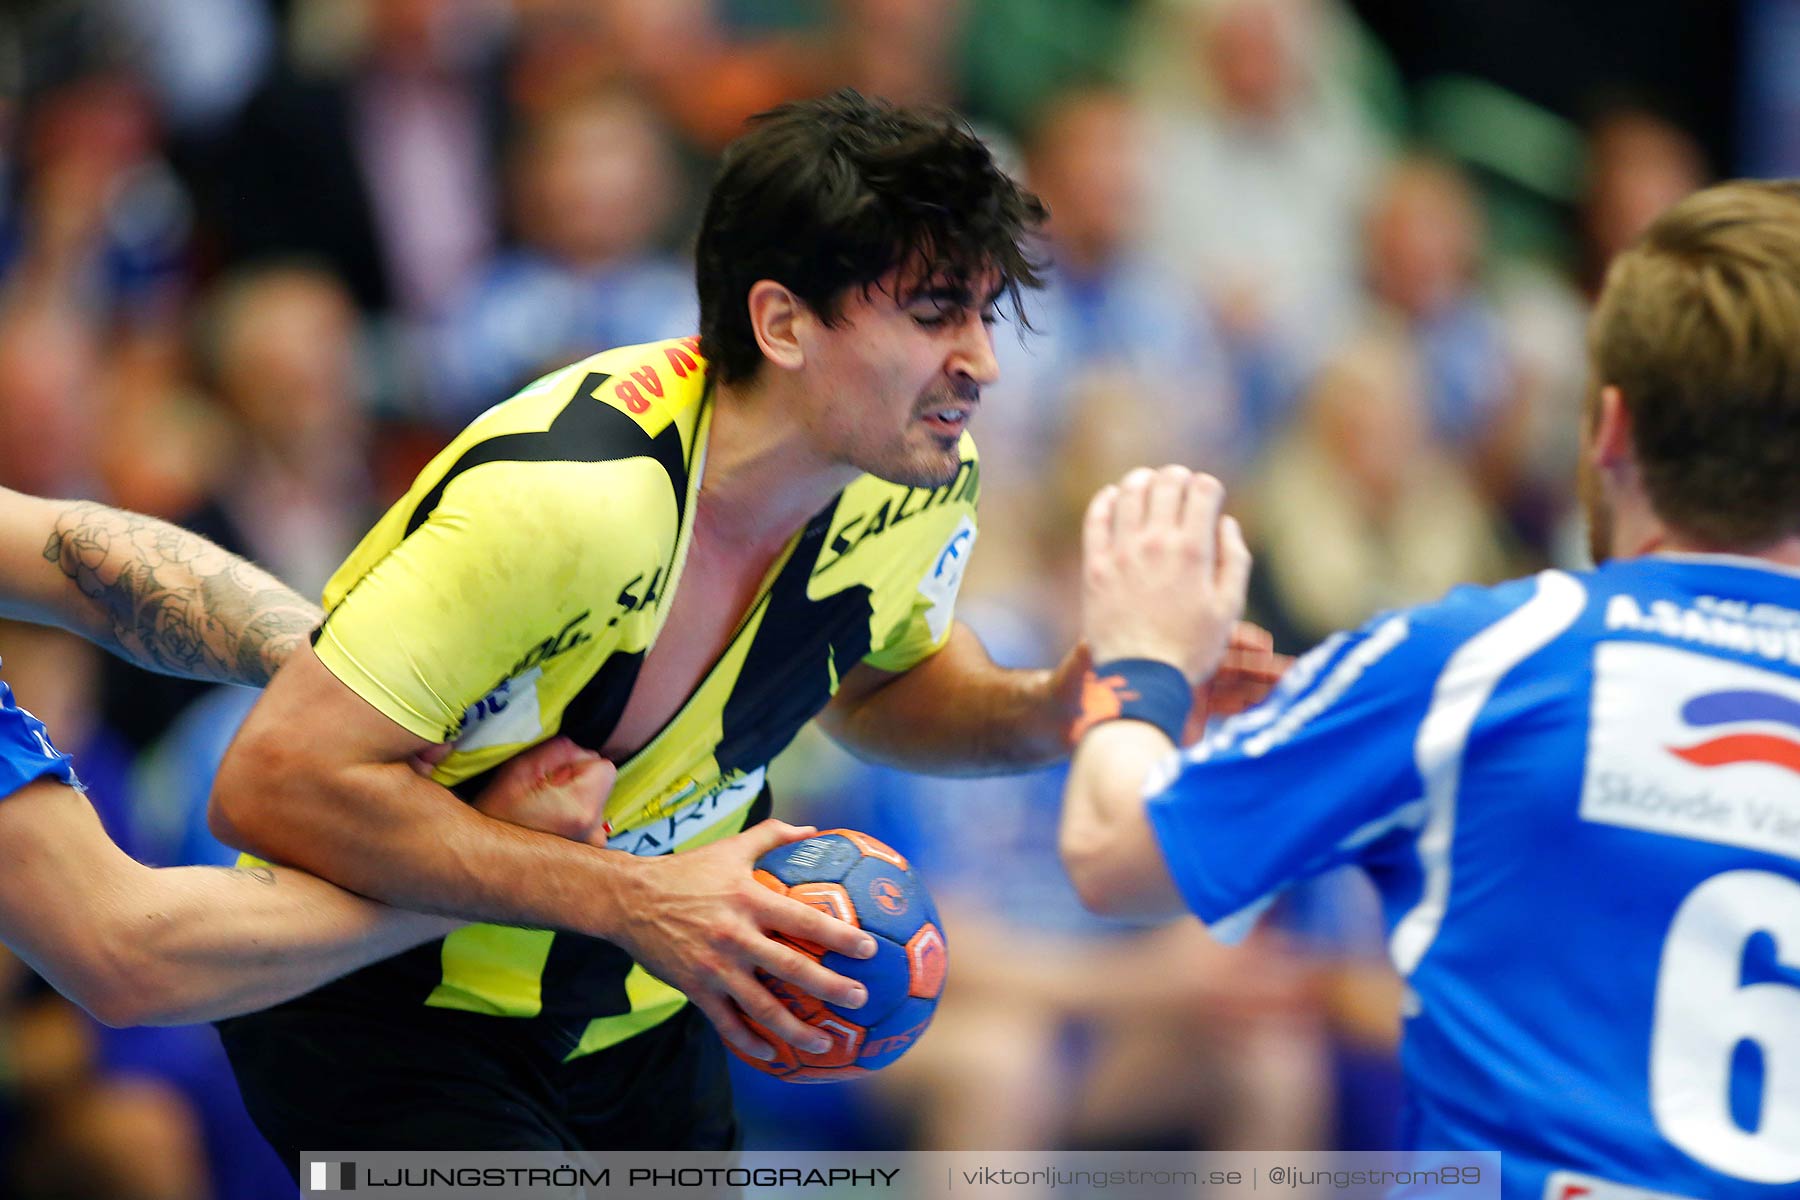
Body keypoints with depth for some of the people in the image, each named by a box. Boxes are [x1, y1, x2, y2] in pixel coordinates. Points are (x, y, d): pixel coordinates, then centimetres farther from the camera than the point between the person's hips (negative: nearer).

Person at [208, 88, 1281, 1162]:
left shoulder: (925, 487, -10)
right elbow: (275, 783, -34)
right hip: (387, 1011, -7)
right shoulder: (564, 496, -34)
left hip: (639, 1017, 7)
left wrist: (1041, 715, -10)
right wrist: (630, 900, -36)